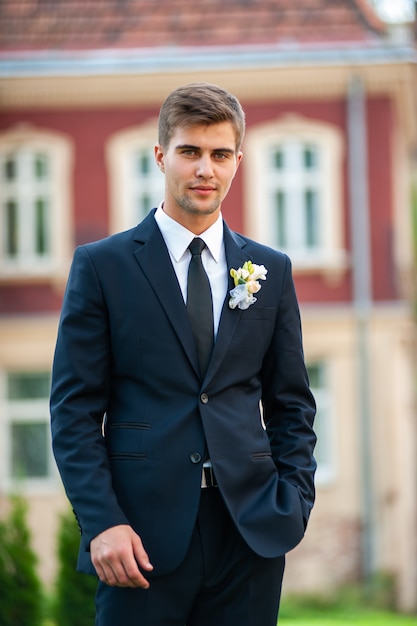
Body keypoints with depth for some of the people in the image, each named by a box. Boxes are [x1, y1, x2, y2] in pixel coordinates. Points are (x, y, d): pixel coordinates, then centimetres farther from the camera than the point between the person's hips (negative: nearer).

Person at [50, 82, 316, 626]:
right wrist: (102, 521, -12)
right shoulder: (102, 266, 3)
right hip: (145, 534, -2)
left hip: (251, 533, 3)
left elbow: (291, 401, 15)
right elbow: (74, 409, -1)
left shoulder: (270, 271, 12)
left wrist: (295, 498, 1)